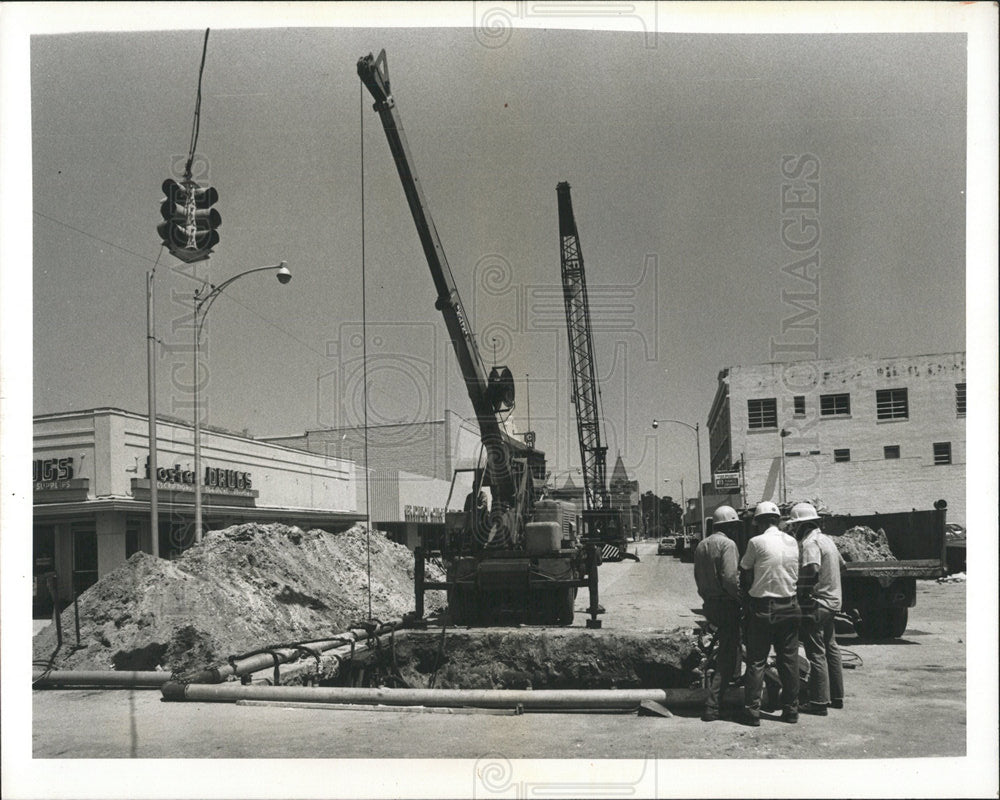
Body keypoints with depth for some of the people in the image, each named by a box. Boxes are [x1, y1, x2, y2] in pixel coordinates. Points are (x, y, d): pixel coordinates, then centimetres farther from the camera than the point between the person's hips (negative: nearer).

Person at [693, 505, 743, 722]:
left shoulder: (701, 546, 11)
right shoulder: (727, 544, -14)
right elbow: (730, 579, -22)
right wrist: (743, 598, -11)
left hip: (709, 604, 8)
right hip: (726, 604, -8)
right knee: (726, 657, -3)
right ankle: (712, 707, -6)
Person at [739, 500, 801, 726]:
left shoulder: (757, 542, -11)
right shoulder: (792, 542, 4)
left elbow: (745, 574, -1)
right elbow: (796, 575, 10)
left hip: (762, 608, -4)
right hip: (789, 607, 4)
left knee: (756, 661, 2)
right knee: (789, 660, 11)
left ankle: (752, 711, 2)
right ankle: (791, 709, 16)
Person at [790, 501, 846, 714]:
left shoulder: (810, 543, -17)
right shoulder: (826, 539, 13)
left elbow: (812, 569, -30)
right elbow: (841, 563, 27)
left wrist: (802, 592, -20)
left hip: (815, 604, -10)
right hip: (832, 601, 10)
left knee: (816, 653, -5)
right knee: (831, 649, 18)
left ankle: (819, 702, -3)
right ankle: (836, 696, 26)